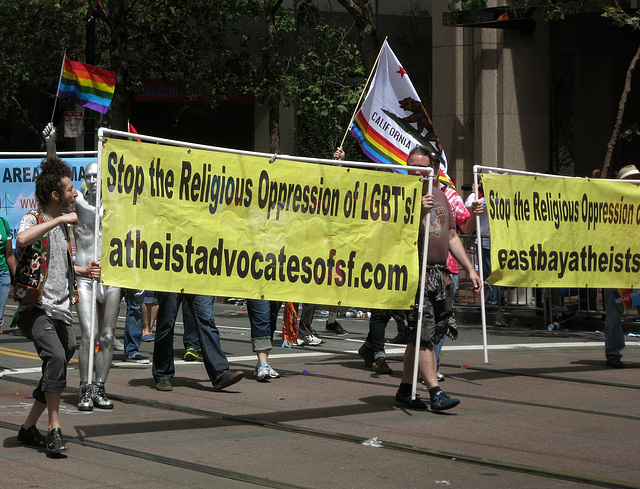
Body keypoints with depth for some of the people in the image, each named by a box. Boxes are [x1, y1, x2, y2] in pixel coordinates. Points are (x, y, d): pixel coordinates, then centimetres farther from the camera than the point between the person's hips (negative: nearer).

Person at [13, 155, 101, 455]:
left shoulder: (63, 224, 17)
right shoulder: (33, 219, -6)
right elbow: (23, 240, -33)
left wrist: (84, 271, 12)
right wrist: (58, 220, -27)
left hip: (61, 310, 8)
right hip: (36, 309, -8)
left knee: (57, 370, 8)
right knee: (56, 357, -26)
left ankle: (29, 428, 22)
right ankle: (54, 429, -20)